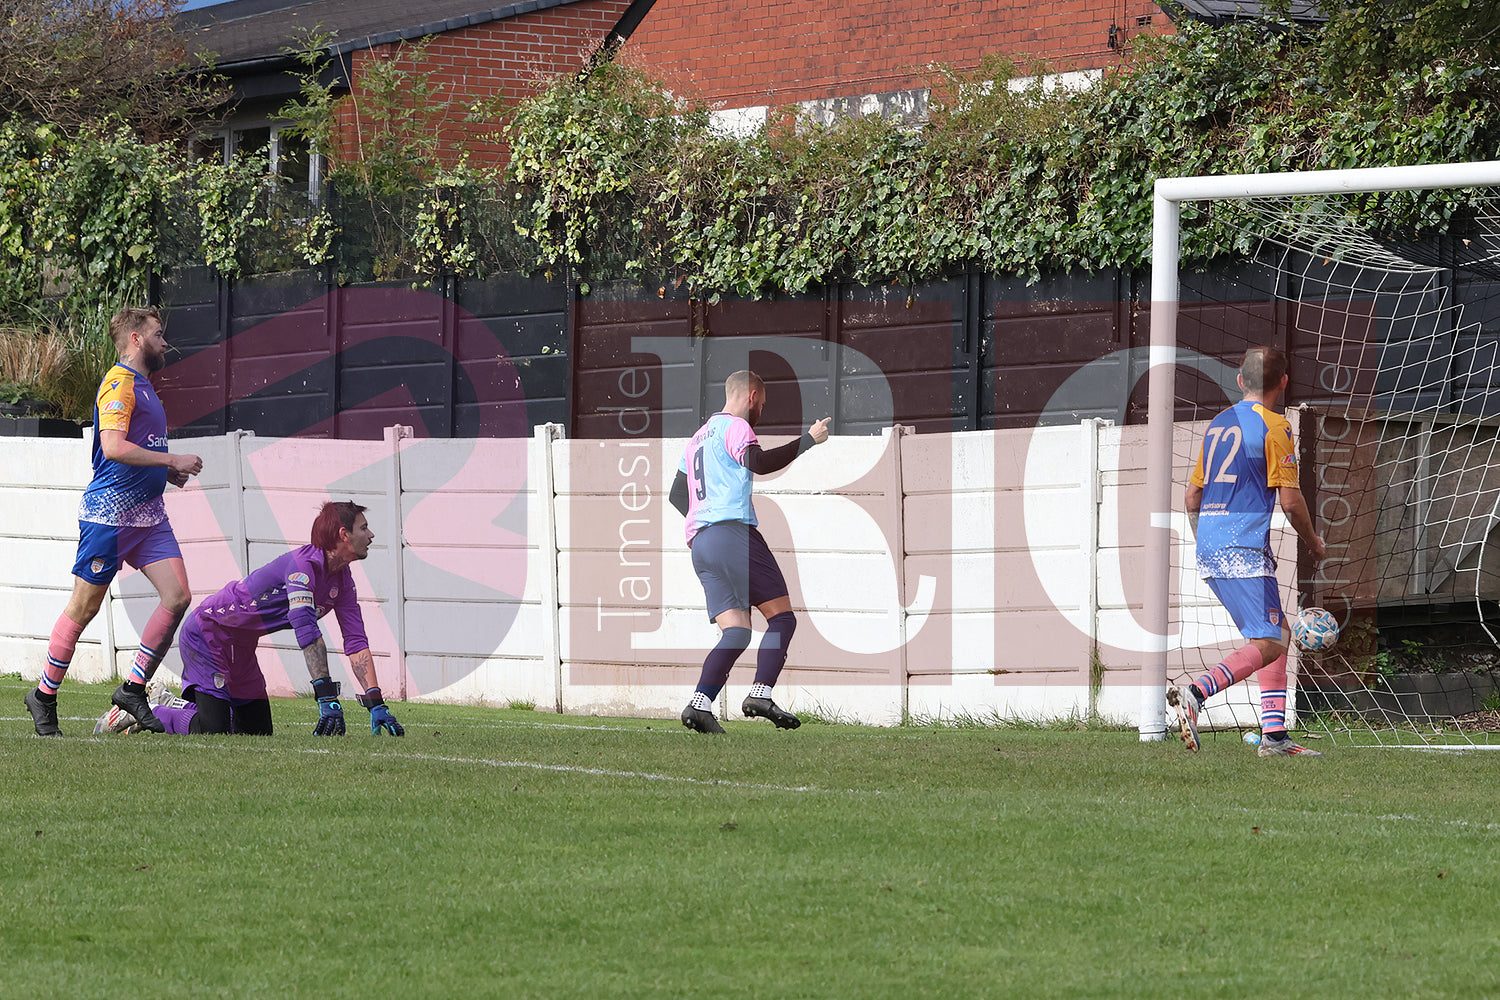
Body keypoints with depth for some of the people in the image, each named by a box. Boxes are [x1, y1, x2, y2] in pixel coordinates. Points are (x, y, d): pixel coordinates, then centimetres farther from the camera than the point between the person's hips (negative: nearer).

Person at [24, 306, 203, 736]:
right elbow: (113, 446, -24)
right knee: (84, 607, -1)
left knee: (177, 595, -4)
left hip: (148, 513, 9)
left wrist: (167, 473, 14)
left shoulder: (143, 385, 19)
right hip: (110, 511, -9)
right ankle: (44, 695, 12)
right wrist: (172, 461, -19)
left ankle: (133, 688, 4)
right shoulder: (119, 383, -11)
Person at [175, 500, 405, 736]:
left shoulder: (343, 580, 0)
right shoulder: (304, 564, -28)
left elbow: (356, 642, -3)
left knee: (258, 733, 10)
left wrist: (376, 704, -14)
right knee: (213, 733, -20)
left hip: (241, 646, 9)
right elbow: (307, 632, -37)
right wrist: (327, 697, -43)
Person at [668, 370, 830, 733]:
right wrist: (808, 440, -14)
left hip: (699, 541, 8)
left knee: (736, 632, 1)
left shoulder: (698, 437, 27)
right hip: (734, 532, -8)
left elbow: (677, 495, 32)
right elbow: (759, 463, -20)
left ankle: (700, 704, -17)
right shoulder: (735, 427, -1)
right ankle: (761, 694, -21)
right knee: (782, 617, -6)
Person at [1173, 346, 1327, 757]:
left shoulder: (1218, 424, 17)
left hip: (1209, 552, 8)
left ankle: (1274, 734, 9)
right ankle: (1196, 693, -30)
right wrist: (1313, 542, 8)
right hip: (1244, 550, -8)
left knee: (1278, 632, 15)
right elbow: (1290, 500, -8)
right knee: (1267, 644, -11)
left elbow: (1193, 495, 22)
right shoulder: (1274, 426, -5)